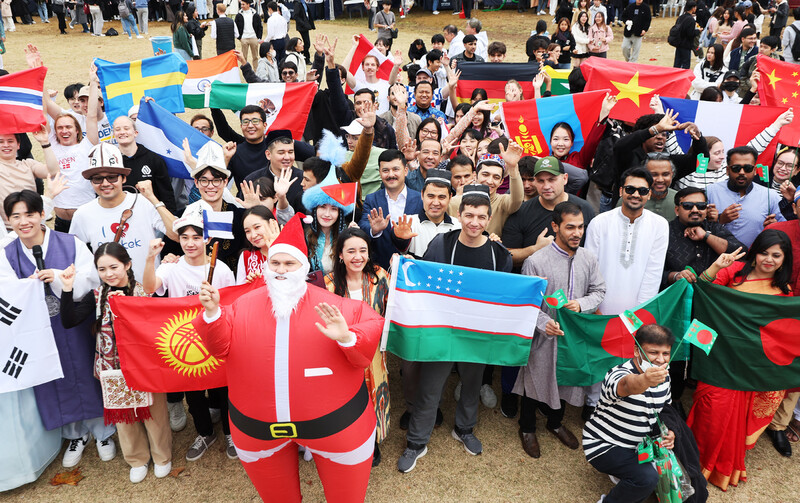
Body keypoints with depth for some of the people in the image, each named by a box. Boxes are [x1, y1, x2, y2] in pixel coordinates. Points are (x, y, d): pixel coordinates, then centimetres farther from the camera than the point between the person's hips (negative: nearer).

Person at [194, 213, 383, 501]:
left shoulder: (330, 305, -7)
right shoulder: (244, 305, 1)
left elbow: (372, 328, -10)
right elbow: (222, 346, -2)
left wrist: (347, 338, -30)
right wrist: (212, 312, -17)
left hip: (330, 420, -2)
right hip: (259, 424, 2)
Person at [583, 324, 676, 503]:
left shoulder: (663, 376, -2)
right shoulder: (618, 374, -27)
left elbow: (665, 409, 15)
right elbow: (628, 385, -53)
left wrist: (668, 432, -5)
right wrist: (644, 380, -75)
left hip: (638, 444, 8)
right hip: (604, 446, -8)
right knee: (648, 477, -26)